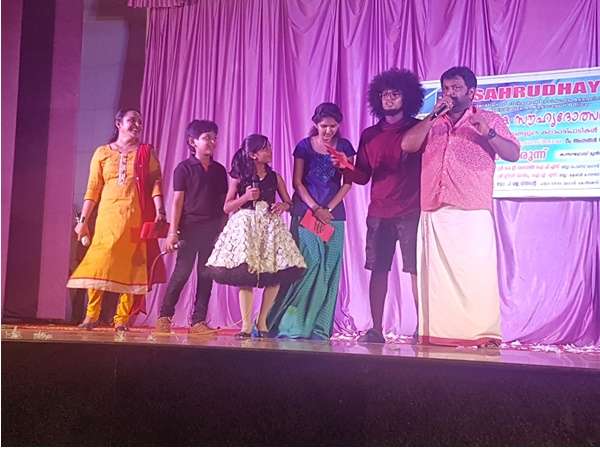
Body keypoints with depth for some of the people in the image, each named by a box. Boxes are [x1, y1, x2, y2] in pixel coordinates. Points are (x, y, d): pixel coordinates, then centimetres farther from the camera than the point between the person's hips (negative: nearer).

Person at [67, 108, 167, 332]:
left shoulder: (147, 152, 12)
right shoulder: (102, 153, 12)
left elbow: (156, 183, 2)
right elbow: (93, 188, 9)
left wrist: (160, 211, -13)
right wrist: (83, 219, 3)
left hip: (136, 218, 0)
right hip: (108, 216, 0)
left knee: (131, 266, -2)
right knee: (99, 263, -9)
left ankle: (122, 318, 5)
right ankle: (91, 315, 0)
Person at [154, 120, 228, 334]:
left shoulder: (219, 170, 11)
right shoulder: (184, 168, 0)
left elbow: (224, 204, 12)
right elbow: (178, 201, -4)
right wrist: (173, 232, -9)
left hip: (212, 230, 4)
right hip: (190, 227, -4)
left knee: (206, 275, 5)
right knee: (182, 272, -4)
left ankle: (198, 320, 11)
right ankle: (164, 316, 9)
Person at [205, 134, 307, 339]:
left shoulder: (275, 177, 9)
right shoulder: (239, 177, 3)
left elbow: (289, 203, 12)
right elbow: (227, 207, 3)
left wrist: (283, 205, -10)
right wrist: (245, 197, -12)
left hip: (271, 227, 2)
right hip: (246, 226, -2)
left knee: (275, 275, -5)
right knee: (245, 276, -8)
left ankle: (262, 322, 10)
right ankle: (246, 325, -1)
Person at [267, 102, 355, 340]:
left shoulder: (344, 146, 6)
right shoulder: (304, 145, 3)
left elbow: (348, 182, 3)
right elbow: (297, 182, 0)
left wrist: (328, 209, -8)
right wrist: (316, 209, -10)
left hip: (333, 213, 2)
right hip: (305, 212, -2)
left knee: (329, 270, 0)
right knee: (306, 265, -10)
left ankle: (319, 327, 5)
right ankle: (294, 324, -3)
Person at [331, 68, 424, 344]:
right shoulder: (369, 135, 13)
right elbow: (362, 176, 12)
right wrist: (345, 167, -7)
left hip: (411, 213, -3)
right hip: (379, 214, 3)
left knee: (416, 270, -4)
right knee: (378, 270, 3)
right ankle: (376, 329, 10)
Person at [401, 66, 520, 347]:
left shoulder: (489, 120, 13)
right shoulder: (431, 123, 20)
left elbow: (513, 154, 3)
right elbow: (408, 145, 4)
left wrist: (489, 134, -12)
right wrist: (433, 116, -1)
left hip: (473, 213, -3)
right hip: (434, 212, 3)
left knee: (478, 272, -9)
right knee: (435, 274, 1)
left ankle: (485, 333, -5)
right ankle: (436, 332, 5)